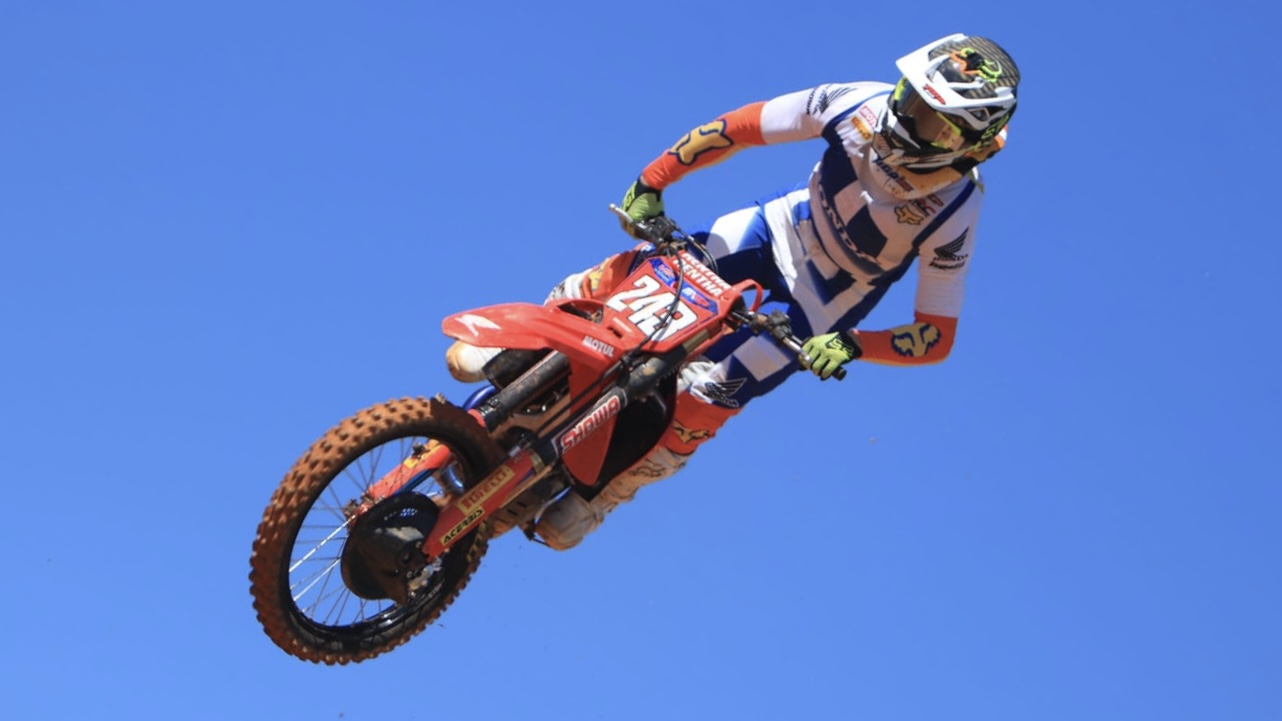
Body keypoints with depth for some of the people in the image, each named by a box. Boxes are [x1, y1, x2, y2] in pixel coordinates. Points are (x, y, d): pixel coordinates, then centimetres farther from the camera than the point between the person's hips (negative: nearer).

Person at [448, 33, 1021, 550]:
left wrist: (850, 345, -37)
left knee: (707, 397, -13)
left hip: (822, 301, -3)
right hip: (783, 227, 3)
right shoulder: (863, 104, -25)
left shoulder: (952, 216, -31)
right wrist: (651, 183, -16)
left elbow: (938, 335, -23)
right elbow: (738, 127, -15)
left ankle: (601, 496, 11)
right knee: (632, 268, -7)